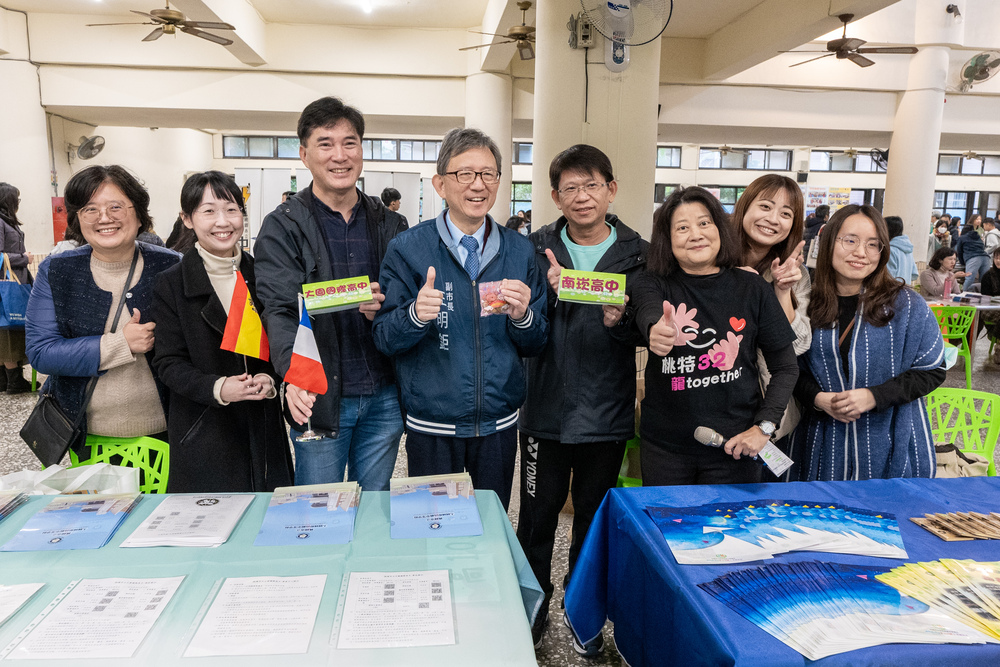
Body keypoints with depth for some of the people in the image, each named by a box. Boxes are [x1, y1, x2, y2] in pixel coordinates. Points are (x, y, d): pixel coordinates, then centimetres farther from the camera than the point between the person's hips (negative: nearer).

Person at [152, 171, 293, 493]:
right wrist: (217, 388, -22)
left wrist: (269, 378, -11)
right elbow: (168, 363, -6)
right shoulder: (171, 284, -3)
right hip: (203, 434, -2)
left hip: (262, 427, 3)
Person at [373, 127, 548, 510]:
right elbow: (384, 339, -7)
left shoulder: (520, 251, 2)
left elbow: (536, 345, 4)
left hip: (499, 424, 3)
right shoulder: (407, 249, -6)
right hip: (431, 426, -2)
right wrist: (415, 315, -27)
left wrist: (523, 315, -17)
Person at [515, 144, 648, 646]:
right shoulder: (537, 249, -1)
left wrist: (620, 321, -22)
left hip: (607, 412, 1)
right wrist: (548, 293, -23)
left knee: (595, 519, 16)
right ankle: (532, 610, 32)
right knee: (537, 515, 10)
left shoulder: (637, 255, -1)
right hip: (546, 407, 0)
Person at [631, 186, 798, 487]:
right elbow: (648, 314, -25)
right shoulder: (652, 285, -1)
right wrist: (656, 331, -49)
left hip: (733, 446, 0)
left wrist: (763, 426, -6)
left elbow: (786, 367, 5)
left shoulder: (752, 289, 0)